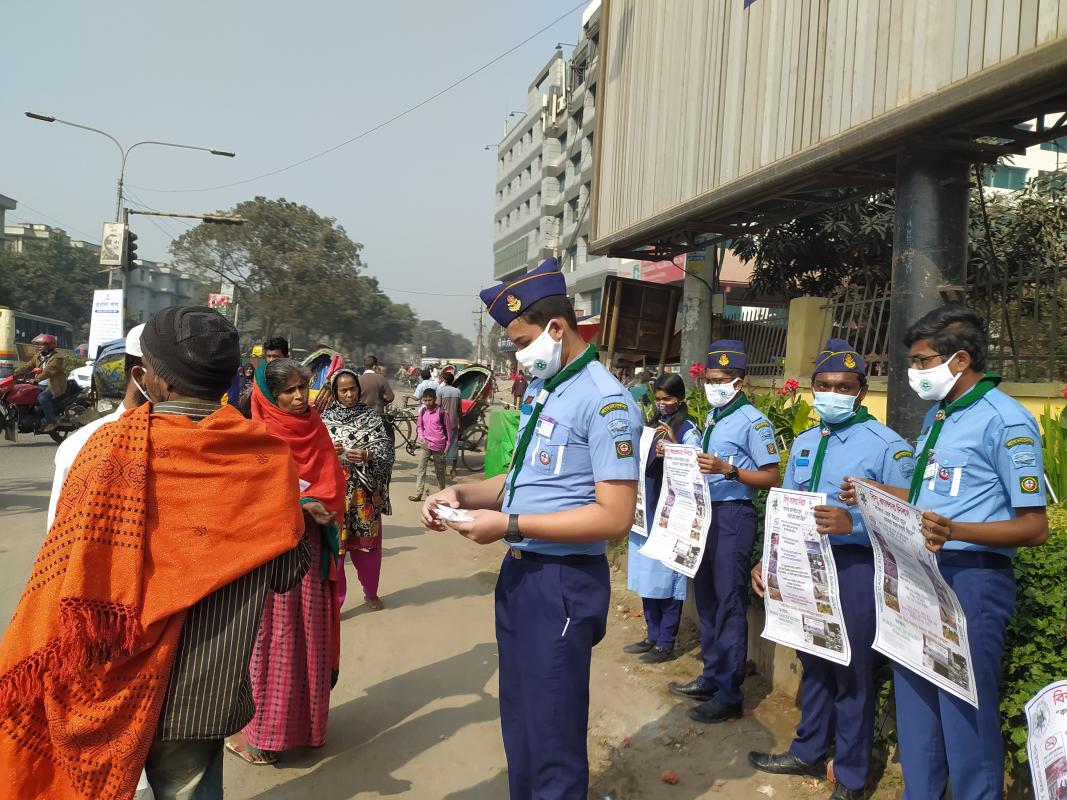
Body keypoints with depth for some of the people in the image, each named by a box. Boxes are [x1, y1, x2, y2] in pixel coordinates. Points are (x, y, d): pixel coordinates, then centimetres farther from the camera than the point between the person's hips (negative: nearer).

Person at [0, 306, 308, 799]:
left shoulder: (112, 444, -13)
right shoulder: (265, 455, -10)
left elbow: (65, 569, -12)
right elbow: (287, 570, -3)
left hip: (109, 684, -1)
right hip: (204, 693, 1)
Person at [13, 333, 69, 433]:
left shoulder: (57, 357, -12)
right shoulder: (38, 357, 16)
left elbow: (49, 370, -26)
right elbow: (27, 367, 10)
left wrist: (37, 379, -37)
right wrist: (14, 375, -3)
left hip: (55, 385, -9)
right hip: (42, 385, 9)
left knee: (42, 397, -32)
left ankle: (51, 422, -23)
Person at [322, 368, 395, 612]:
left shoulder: (371, 418, 3)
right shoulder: (325, 419, 3)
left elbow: (387, 450, -8)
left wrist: (366, 455, -27)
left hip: (364, 492, 1)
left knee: (368, 542, 10)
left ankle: (371, 592, 30)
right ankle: (333, 600, 13)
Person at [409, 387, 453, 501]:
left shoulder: (441, 412, -11)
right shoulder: (422, 411, 2)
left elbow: (448, 429, -5)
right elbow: (419, 425, 16)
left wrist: (448, 445, -4)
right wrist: (421, 437, 0)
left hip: (438, 445, -3)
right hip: (425, 444, 3)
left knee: (440, 470, 10)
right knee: (421, 468, -4)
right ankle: (418, 493, -5)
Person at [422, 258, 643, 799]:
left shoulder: (605, 400, -18)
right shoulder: (543, 391, 11)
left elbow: (614, 516, -23)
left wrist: (509, 525, -23)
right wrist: (463, 494, 0)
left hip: (562, 582, -9)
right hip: (519, 572, 9)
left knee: (552, 736, 7)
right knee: (517, 721, 22)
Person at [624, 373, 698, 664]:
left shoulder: (689, 432, -5)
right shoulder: (653, 427, 14)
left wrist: (673, 445, -25)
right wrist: (654, 455, 1)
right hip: (646, 511, 7)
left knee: (667, 577, -1)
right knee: (647, 576, 12)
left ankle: (666, 643, 9)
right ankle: (652, 636, 25)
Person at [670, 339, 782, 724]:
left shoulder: (753, 421, -11)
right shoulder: (712, 418, 14)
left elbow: (772, 478, -14)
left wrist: (727, 469, -24)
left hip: (734, 516, -9)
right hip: (706, 512, 9)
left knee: (729, 604, -4)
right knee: (707, 599, 15)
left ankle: (729, 695, 4)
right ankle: (711, 678, 28)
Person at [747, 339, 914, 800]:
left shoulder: (887, 446, -12)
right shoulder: (803, 443, 11)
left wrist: (853, 523, -28)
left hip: (855, 567, -6)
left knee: (852, 671, 6)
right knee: (813, 661, 21)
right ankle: (808, 753, 40)